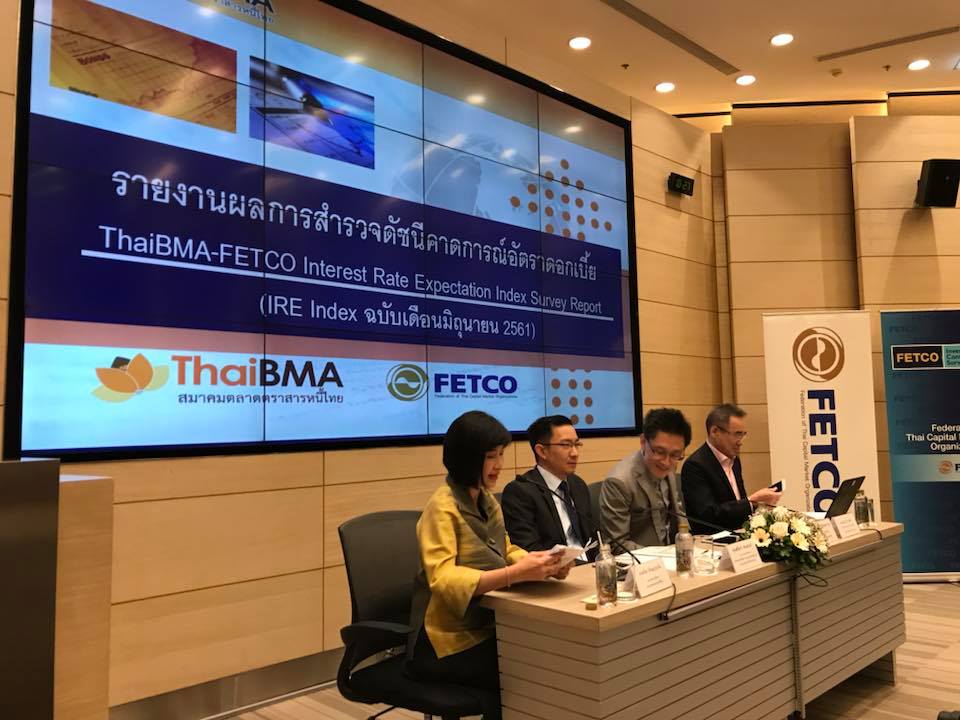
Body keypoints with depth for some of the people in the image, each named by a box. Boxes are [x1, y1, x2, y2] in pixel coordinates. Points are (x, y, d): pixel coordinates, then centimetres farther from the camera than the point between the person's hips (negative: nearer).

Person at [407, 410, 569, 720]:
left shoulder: (486, 500, 7)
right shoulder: (443, 507, -17)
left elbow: (506, 550, 10)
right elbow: (442, 579, -26)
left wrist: (543, 564, -10)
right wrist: (517, 573, -35)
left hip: (483, 628, 7)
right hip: (448, 642, -7)